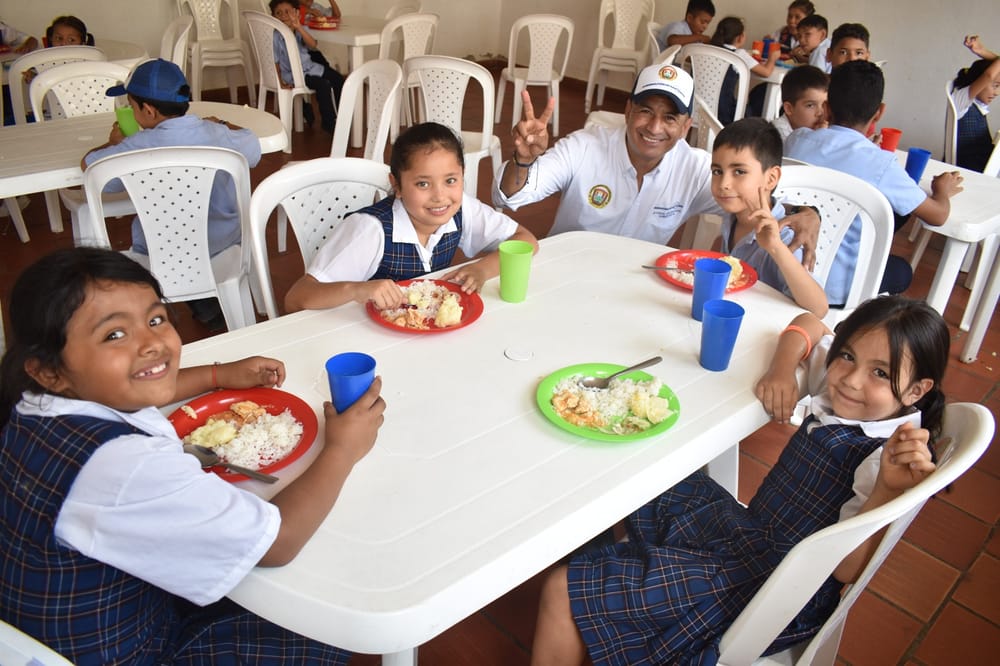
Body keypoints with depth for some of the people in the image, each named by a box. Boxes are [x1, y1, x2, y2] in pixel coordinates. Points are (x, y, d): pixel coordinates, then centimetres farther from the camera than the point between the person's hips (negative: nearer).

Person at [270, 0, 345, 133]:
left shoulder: (302, 30, -1)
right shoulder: (275, 36, -14)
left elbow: (313, 46, -22)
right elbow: (275, 61, -9)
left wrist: (298, 27, -35)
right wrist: (280, 82, -15)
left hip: (310, 66, 7)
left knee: (338, 79, 1)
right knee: (323, 85, -25)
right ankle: (328, 122, -11)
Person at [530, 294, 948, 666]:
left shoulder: (889, 457, -24)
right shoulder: (837, 384, -4)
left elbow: (845, 568, -27)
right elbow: (807, 324, 15)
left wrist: (890, 489, -42)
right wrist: (782, 368, -6)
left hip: (764, 589, -9)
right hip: (748, 531, 9)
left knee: (563, 593, -15)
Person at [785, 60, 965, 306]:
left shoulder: (796, 141, -7)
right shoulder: (881, 164, -17)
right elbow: (938, 215, -2)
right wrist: (942, 190, 20)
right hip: (834, 289, -4)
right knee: (901, 271, 29)